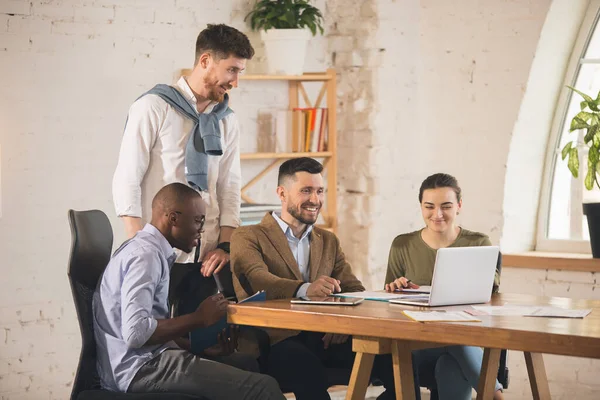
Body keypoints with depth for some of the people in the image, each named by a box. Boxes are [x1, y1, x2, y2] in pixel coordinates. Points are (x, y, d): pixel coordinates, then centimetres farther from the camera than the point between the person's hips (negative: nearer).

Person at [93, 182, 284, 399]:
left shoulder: (154, 251, 15)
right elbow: (135, 332, -26)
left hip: (148, 359, 10)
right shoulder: (145, 254, -15)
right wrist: (199, 318, -16)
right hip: (138, 368, -10)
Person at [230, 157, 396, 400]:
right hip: (275, 341, -4)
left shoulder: (328, 241, 24)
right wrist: (305, 289, -36)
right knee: (309, 369, -38)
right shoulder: (248, 237, 5)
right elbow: (258, 280, -15)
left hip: (324, 338, 5)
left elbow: (355, 290, 12)